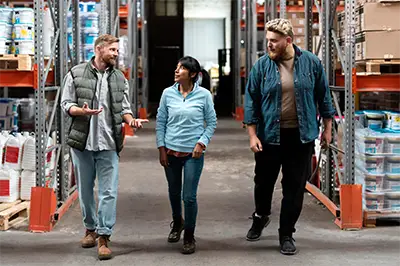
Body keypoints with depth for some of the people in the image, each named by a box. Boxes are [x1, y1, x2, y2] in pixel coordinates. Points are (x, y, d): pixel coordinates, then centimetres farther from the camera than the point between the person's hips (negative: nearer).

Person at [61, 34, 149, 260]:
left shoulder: (120, 78, 8)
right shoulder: (76, 74, -1)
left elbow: (124, 108, 12)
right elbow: (66, 104, 1)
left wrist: (131, 120, -9)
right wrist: (82, 111, -19)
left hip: (109, 144, 1)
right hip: (82, 141, -1)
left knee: (109, 192, -4)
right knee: (85, 189, 11)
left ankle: (104, 237, 0)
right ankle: (91, 228, 29)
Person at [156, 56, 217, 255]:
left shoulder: (203, 95, -5)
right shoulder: (168, 93, -1)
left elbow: (211, 122, 2)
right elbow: (160, 122, 5)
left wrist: (202, 143, -9)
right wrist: (161, 148, 2)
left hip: (193, 152, -2)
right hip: (171, 151, 3)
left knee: (189, 196, -4)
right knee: (174, 192, 16)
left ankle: (189, 237, 13)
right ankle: (177, 223, 43)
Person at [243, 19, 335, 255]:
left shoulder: (311, 63, -3)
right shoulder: (262, 66, -5)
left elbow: (323, 96, 5)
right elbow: (252, 101, -2)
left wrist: (327, 127, 7)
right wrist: (253, 135, -7)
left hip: (301, 136, 0)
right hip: (269, 136, 0)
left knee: (295, 187, 5)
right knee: (264, 182, 14)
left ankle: (287, 234, 19)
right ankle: (261, 216, 43)